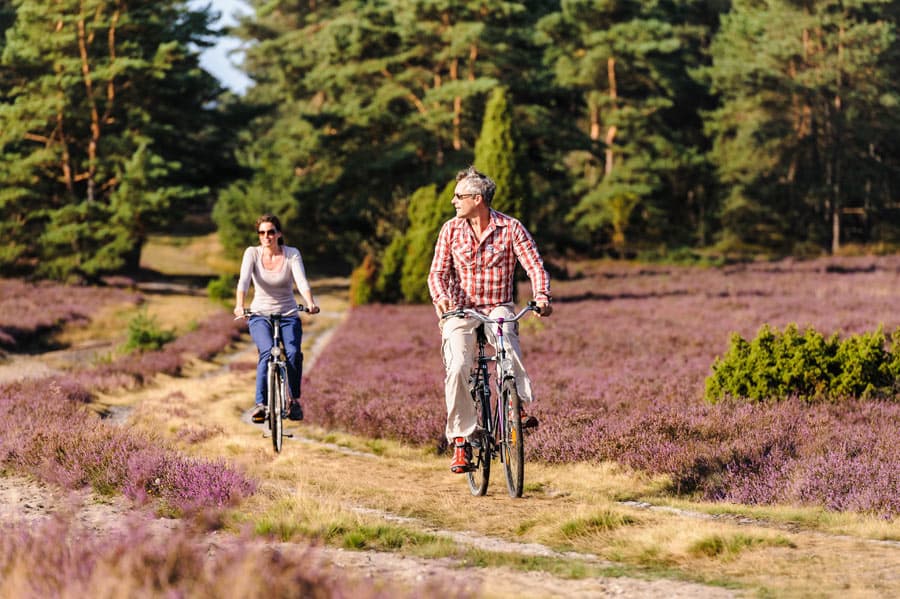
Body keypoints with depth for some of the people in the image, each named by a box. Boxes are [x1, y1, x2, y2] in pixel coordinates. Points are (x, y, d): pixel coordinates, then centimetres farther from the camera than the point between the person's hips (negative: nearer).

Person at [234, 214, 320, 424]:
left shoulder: (292, 254, -5)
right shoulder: (252, 253, -4)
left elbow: (301, 281, -18)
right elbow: (244, 280, -19)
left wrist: (310, 303, -38)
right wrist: (239, 305, -37)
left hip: (288, 315, 0)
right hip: (260, 315, 0)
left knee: (293, 353, -26)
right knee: (267, 351, -29)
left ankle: (295, 400, -5)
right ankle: (260, 404, -29)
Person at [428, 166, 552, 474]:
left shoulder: (510, 228, -4)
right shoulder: (451, 229, 2)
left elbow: (535, 266, -9)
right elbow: (438, 272, -1)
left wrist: (541, 297, -29)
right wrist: (440, 297, -24)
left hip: (498, 307, -1)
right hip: (460, 310, 1)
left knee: (506, 335, -38)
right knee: (457, 367, -23)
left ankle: (519, 405, -27)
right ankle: (460, 441, -13)